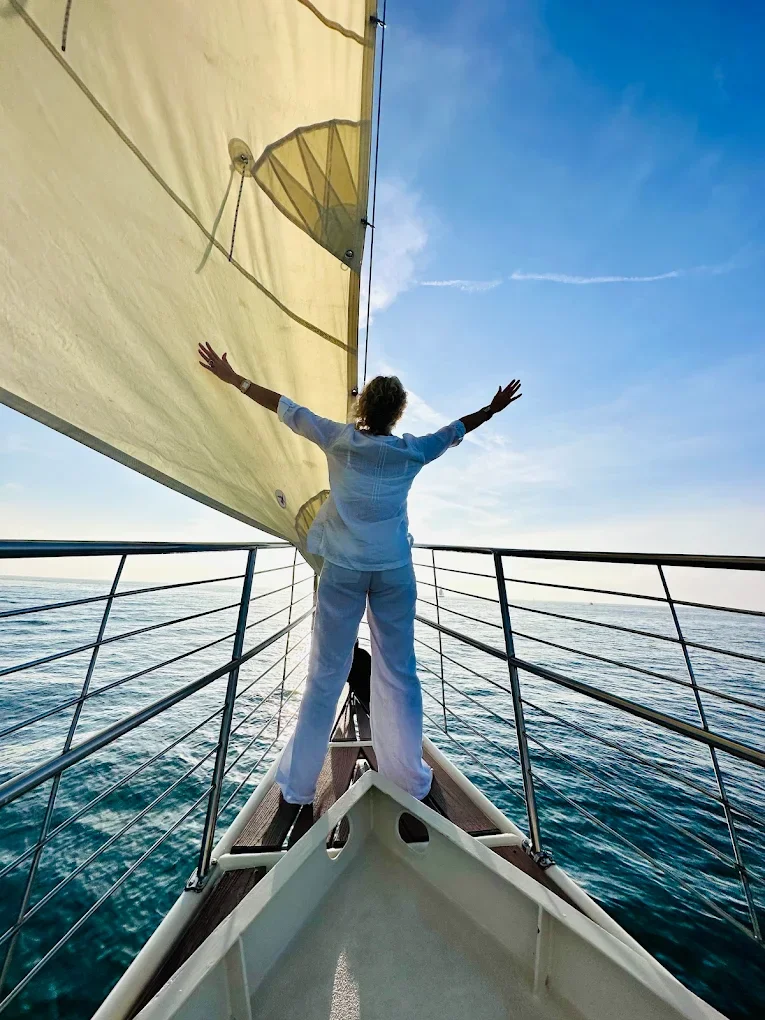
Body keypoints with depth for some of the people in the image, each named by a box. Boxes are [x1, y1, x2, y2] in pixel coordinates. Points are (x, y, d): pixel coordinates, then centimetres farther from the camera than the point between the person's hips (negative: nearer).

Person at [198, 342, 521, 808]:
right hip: (395, 570, 1)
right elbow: (455, 430, 17)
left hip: (343, 568, 0)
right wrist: (494, 408, 36)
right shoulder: (414, 451, 1)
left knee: (325, 673, 13)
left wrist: (232, 377, 24)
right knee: (398, 672, 13)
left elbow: (286, 407, 9)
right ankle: (412, 779, 33)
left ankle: (298, 782, 31)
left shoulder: (338, 438, -2)